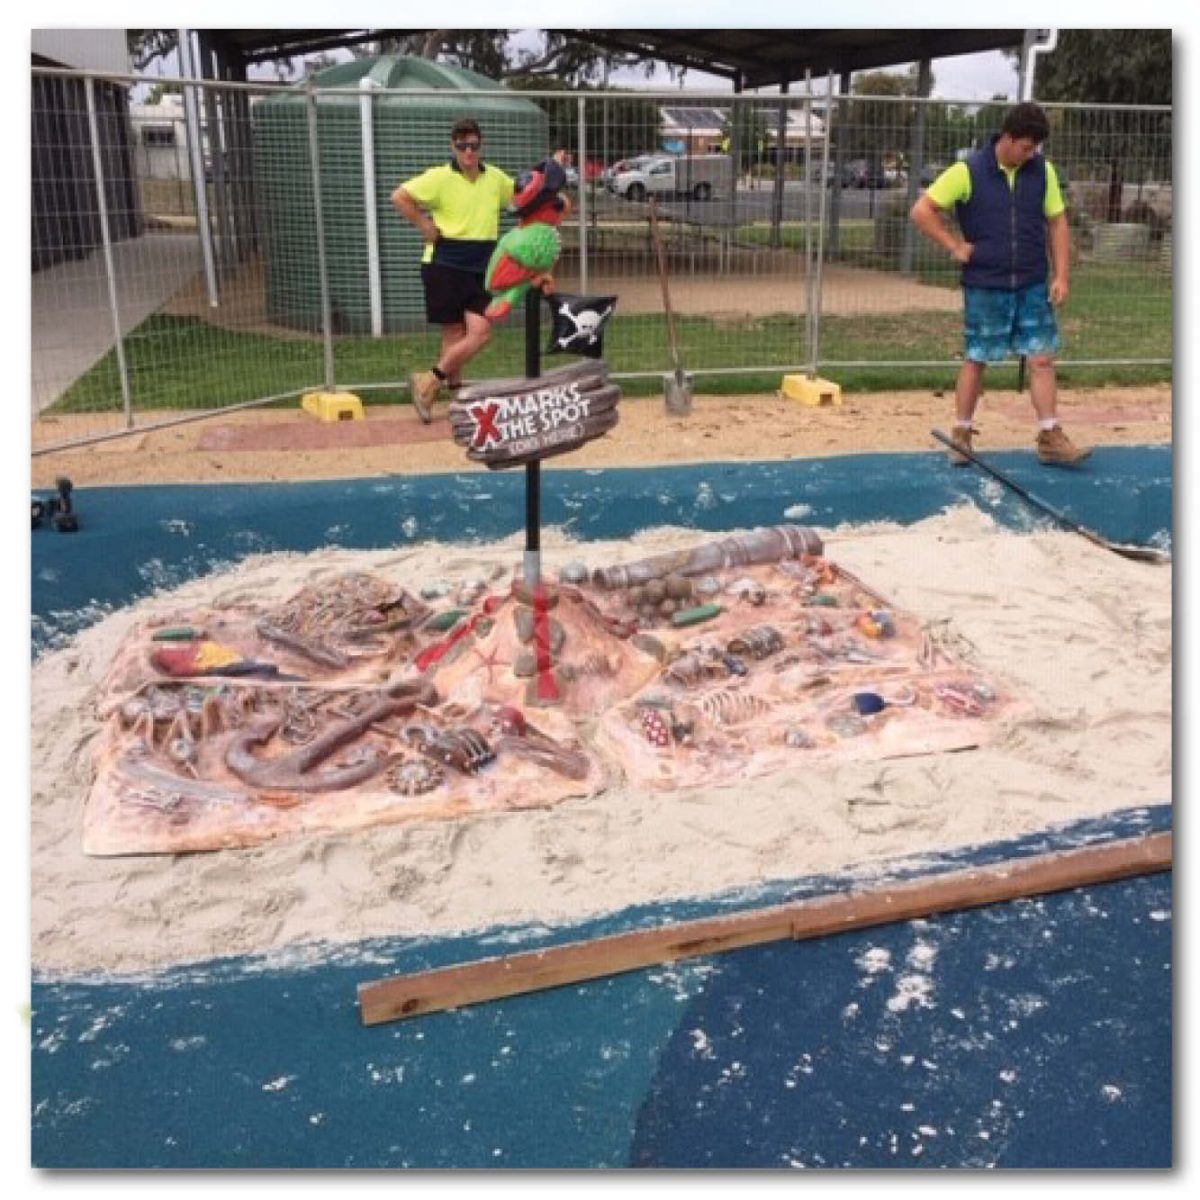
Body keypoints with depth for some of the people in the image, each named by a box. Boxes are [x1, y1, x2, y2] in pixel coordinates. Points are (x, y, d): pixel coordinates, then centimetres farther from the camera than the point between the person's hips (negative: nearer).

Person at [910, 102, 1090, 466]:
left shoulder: (1042, 171, 3)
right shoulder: (968, 172, -8)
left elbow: (1057, 222, 9)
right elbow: (921, 211, -7)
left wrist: (1062, 275, 2)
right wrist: (955, 246, -9)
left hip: (1033, 286, 3)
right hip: (984, 287, -3)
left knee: (1042, 358, 0)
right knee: (975, 359, 5)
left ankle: (1050, 439, 6)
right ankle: (961, 434, 19)